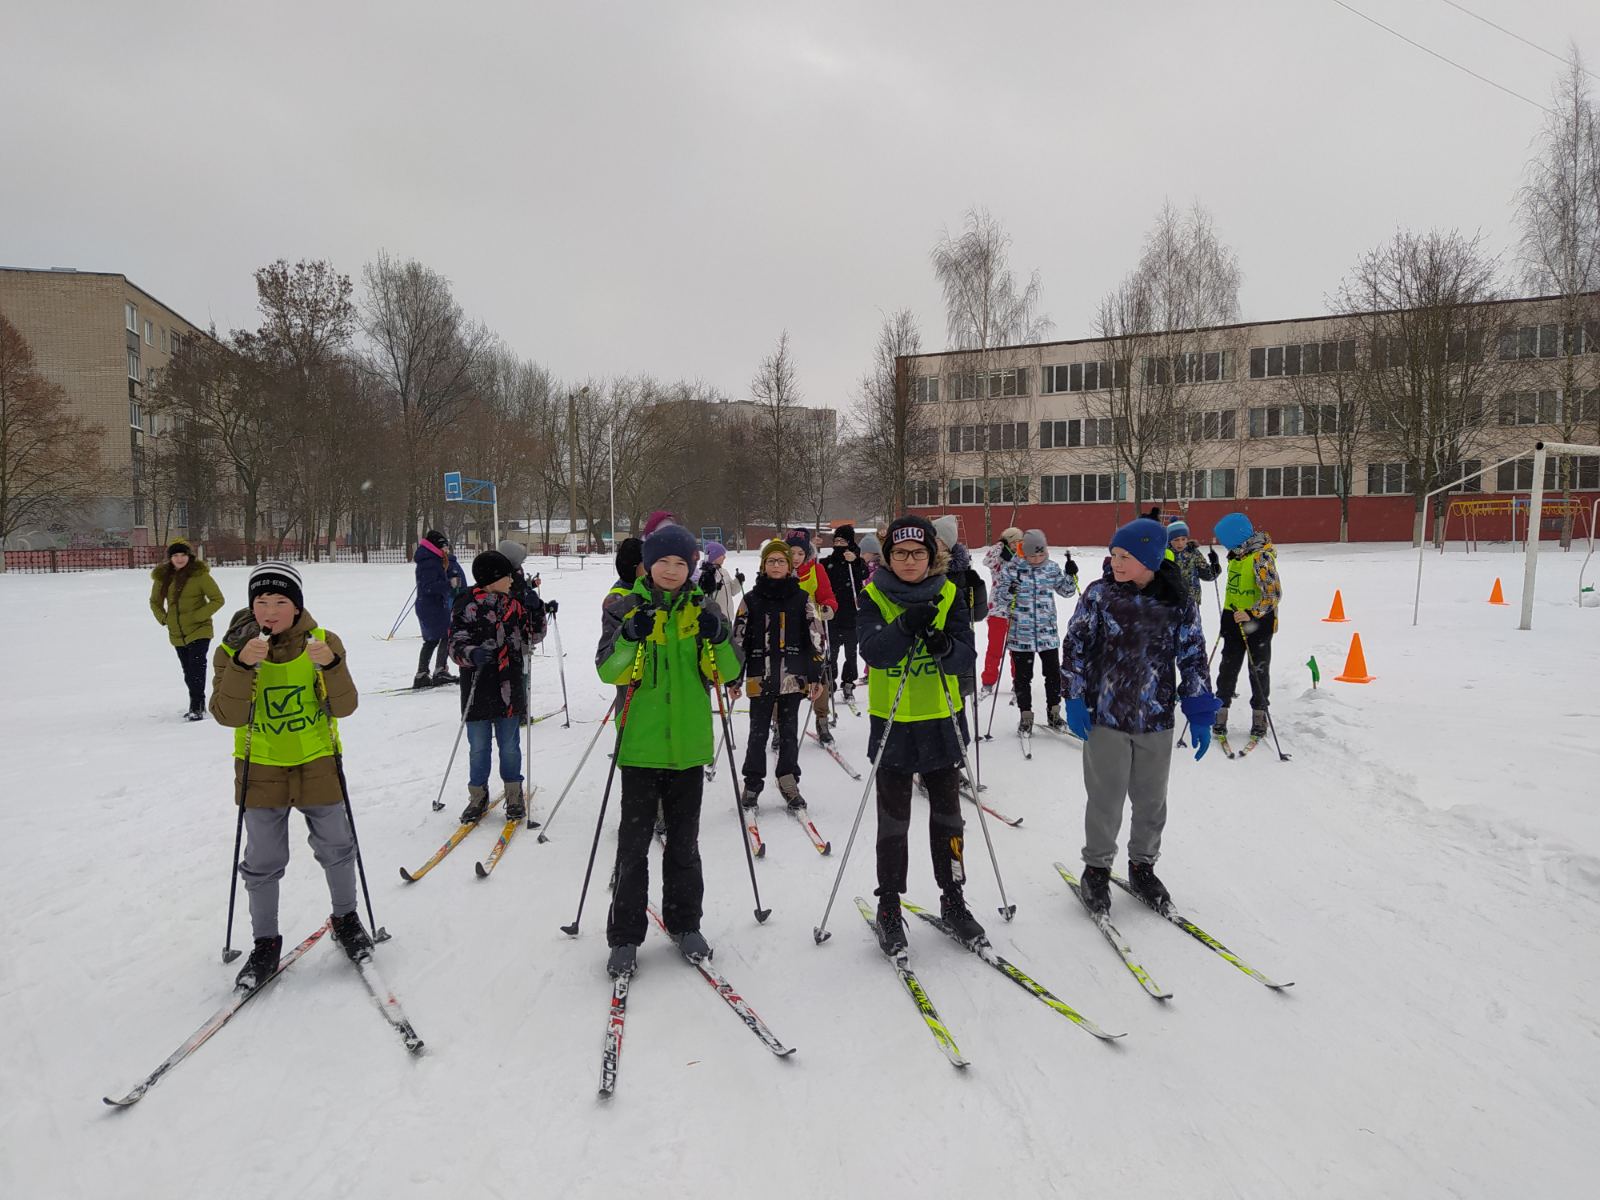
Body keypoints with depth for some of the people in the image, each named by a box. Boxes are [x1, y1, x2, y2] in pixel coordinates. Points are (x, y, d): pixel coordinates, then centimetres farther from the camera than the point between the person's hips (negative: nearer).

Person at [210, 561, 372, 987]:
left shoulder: (323, 642, -8)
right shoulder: (235, 647, -8)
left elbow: (343, 708, -15)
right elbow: (227, 715, -19)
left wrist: (331, 665, -32)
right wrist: (243, 665, -33)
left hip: (317, 763, 0)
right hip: (260, 768, 0)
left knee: (336, 847, 12)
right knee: (262, 861, 8)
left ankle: (345, 918, 36)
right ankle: (265, 942, 26)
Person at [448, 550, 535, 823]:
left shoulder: (513, 603, 4)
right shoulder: (465, 606, -8)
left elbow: (531, 634, 12)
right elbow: (456, 645, -11)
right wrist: (472, 654, -32)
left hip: (509, 688, 3)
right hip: (478, 690, -2)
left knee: (510, 745, 11)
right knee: (478, 747, 8)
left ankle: (514, 795, 26)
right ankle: (478, 797, 24)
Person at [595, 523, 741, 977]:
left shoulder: (703, 609, 4)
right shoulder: (625, 609, -1)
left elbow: (729, 672, -1)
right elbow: (607, 671, -10)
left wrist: (717, 638, -20)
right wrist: (631, 639, -28)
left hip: (688, 744, 2)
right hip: (640, 744, -2)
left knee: (684, 842, 14)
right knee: (634, 844, 4)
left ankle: (685, 924, 29)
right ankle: (624, 937, 15)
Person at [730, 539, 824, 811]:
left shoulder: (802, 599, 3)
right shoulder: (751, 600, 3)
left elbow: (815, 638, 4)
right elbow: (738, 640, 4)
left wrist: (816, 676, 0)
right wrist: (734, 679, 2)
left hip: (793, 678, 0)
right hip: (760, 678, 0)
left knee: (789, 731, 8)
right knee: (758, 732, 5)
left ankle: (788, 781, 20)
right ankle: (753, 782, 18)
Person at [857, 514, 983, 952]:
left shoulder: (949, 595, 0)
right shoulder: (874, 596, -4)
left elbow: (967, 657, -6)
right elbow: (873, 652, -19)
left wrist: (945, 646, -28)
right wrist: (906, 625, -35)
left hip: (941, 719, 2)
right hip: (892, 722, -2)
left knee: (947, 814, 13)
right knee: (893, 820, 7)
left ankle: (953, 899, 29)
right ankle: (889, 907, 20)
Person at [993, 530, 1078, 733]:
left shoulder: (1052, 568, 2)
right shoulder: (1012, 568, -7)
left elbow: (1066, 592, 14)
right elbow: (999, 598, -5)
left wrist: (1071, 575, -4)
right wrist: (1009, 592, -26)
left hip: (1047, 632, 3)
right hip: (1021, 634, -3)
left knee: (1054, 673, 9)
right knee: (1022, 676, 5)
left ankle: (1053, 712, 26)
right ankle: (1025, 716, 19)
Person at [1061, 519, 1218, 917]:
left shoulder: (1178, 604, -3)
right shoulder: (1099, 594, -6)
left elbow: (1193, 659, 4)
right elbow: (1075, 645, -2)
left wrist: (1200, 714, 3)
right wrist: (1075, 699, -6)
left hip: (1156, 720, 2)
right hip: (1105, 716, -2)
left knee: (1152, 800, 14)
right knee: (1106, 798, 5)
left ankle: (1142, 866, 34)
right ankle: (1096, 869, 24)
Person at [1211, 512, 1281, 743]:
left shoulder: (1261, 557, -18)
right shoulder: (1237, 554, 7)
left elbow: (1274, 594, -22)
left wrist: (1251, 614, -30)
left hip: (1258, 621, -7)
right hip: (1235, 619, 7)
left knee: (1259, 670, 6)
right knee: (1228, 668, 6)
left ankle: (1259, 716, 18)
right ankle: (1221, 713, 12)